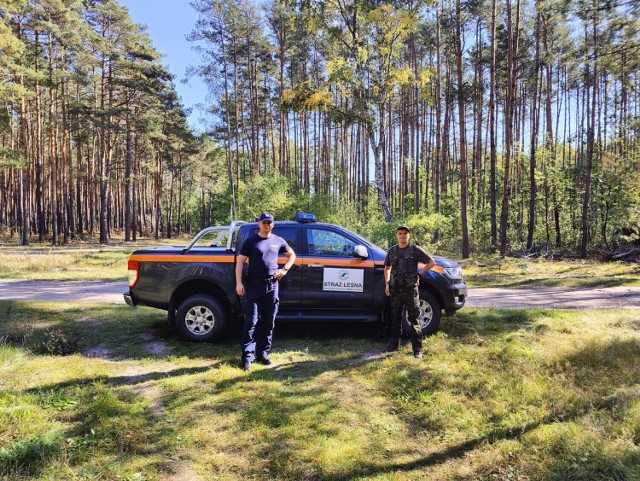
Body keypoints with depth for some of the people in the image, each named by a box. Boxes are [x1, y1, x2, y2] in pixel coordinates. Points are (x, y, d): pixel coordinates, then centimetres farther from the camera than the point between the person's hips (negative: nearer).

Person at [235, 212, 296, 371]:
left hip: (272, 286, 4)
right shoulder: (250, 241, 0)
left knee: (268, 322, 8)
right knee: (251, 322, -6)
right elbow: (240, 262, -1)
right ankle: (248, 356, -2)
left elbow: (292, 255, 22)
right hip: (254, 287, -3)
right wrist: (239, 283, -11)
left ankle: (263, 353, 20)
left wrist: (284, 269, 5)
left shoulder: (278, 241, 9)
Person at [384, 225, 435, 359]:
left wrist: (419, 274, -4)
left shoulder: (415, 250, -4)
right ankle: (394, 344, 27)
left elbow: (431, 262, 1)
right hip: (395, 290, 4)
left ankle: (417, 349, 4)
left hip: (410, 290, -4)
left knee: (414, 320, -1)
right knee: (395, 319, 14)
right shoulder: (392, 251, 7)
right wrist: (387, 284, 8)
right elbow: (387, 268, 19)